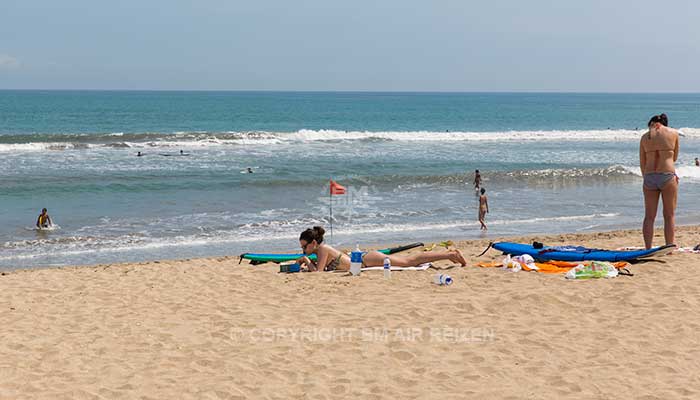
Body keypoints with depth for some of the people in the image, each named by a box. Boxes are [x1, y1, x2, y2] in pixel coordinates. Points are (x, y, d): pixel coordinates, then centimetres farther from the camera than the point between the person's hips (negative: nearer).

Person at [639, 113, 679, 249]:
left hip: (649, 177, 2)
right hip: (668, 175, -2)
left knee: (649, 216, 8)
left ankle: (648, 249, 6)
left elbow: (642, 163, 9)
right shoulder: (673, 133, 5)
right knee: (669, 215, 8)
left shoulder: (645, 137, 8)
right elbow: (674, 158, 15)